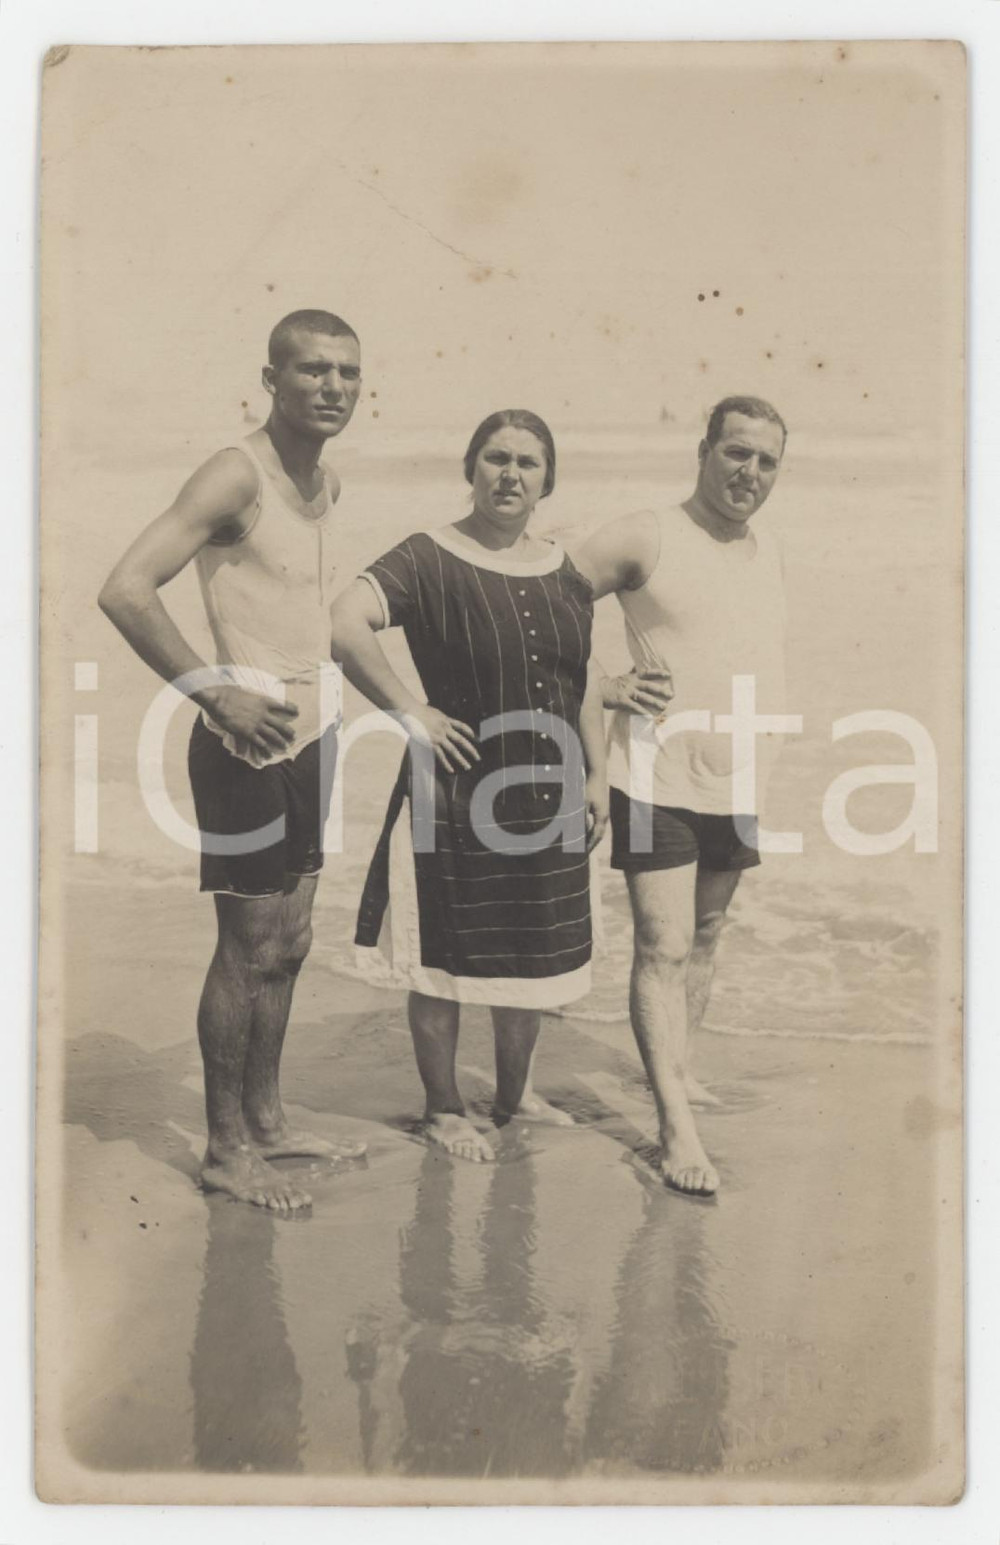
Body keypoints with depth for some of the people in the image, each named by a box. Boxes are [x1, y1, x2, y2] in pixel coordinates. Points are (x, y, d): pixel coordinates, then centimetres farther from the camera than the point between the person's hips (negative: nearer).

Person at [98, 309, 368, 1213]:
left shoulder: (328, 485, 11)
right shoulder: (237, 475, -15)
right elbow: (126, 590, -23)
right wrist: (214, 690, -21)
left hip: (312, 733, 8)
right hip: (250, 740, -8)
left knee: (288, 946, 15)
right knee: (250, 951, 0)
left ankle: (266, 1123, 30)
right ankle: (226, 1150, 15)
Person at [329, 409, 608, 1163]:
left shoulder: (564, 571, 9)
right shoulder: (429, 559, -10)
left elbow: (586, 679, 15)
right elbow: (345, 625, -24)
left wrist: (597, 775, 10)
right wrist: (412, 712, -21)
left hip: (549, 797, 6)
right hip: (459, 794, -6)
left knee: (537, 955, 17)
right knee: (446, 959, 5)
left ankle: (516, 1091, 36)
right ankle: (445, 1108, 23)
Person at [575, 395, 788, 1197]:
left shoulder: (772, 554, 11)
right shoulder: (647, 538, -8)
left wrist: (769, 741, 12)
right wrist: (604, 686, -14)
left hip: (738, 783, 7)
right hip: (657, 777, -7)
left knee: (705, 936, 18)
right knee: (663, 946, -8)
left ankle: (677, 1071, 35)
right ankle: (677, 1129, -5)